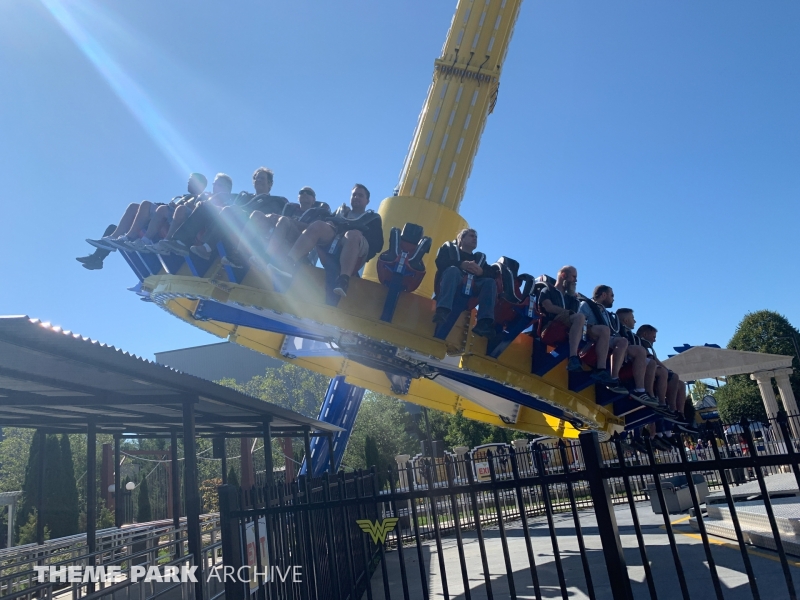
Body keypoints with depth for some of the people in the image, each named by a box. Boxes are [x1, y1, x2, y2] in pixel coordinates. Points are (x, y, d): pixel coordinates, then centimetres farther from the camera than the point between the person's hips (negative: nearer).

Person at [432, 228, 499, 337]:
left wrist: (481, 271, -12)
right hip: (451, 285, -3)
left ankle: (484, 323, -37)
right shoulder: (450, 248, 22)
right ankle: (442, 311, -52)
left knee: (490, 282, -20)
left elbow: (493, 273, 12)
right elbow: (440, 262, 0)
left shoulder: (480, 257, 30)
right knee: (453, 270, -32)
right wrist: (461, 264, -16)